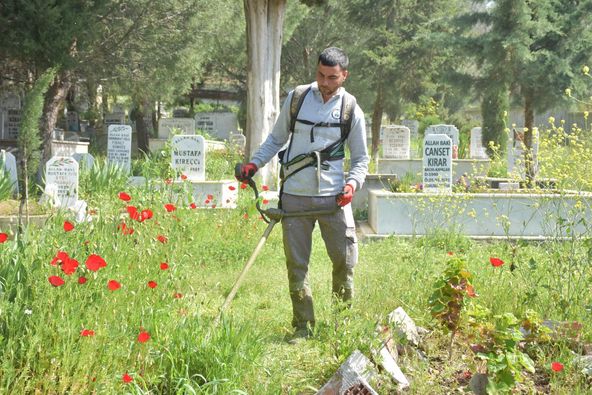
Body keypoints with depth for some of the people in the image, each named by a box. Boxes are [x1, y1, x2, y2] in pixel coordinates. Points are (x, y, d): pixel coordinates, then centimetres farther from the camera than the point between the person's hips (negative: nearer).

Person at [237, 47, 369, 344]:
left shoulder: (351, 111, 3)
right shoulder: (296, 99, 5)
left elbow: (361, 158, 10)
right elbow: (276, 139, 17)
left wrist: (352, 183, -9)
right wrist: (254, 164, 4)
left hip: (334, 197, -1)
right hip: (295, 196, 1)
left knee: (345, 260, 2)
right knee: (296, 265, 3)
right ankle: (303, 326, 12)